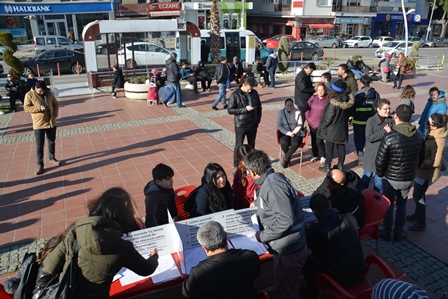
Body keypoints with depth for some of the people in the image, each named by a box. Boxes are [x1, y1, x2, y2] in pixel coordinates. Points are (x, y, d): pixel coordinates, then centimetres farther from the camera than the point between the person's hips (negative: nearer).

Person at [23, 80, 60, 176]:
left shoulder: (49, 93, 3)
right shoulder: (29, 95, -8)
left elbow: (56, 103, 12)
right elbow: (26, 108, -10)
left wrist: (55, 113, -5)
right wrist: (39, 108, -23)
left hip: (51, 122, 4)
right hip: (38, 124, -4)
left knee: (52, 142, 17)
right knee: (39, 145, 0)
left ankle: (52, 158, 37)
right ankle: (40, 165, 7)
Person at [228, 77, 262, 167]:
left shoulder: (254, 93, 3)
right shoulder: (235, 95, -11)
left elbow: (259, 106, 14)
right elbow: (230, 110, -14)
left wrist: (258, 118, 5)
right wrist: (245, 109, -21)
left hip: (253, 124, 5)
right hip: (241, 125, -4)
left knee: (252, 145, 16)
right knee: (239, 145, 3)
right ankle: (236, 165, 17)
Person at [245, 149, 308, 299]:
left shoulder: (272, 184, -25)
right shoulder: (275, 179, 5)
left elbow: (285, 220, -31)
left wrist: (261, 236, -18)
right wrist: (259, 205, 33)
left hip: (288, 251, -9)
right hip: (291, 247, 9)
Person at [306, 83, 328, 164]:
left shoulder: (328, 99, -9)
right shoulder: (313, 98, 2)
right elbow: (307, 107, 8)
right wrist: (308, 117, 1)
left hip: (322, 124, -4)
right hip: (312, 123, 4)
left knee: (319, 141, -8)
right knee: (314, 140, 14)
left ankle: (323, 156, 14)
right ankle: (315, 155, 31)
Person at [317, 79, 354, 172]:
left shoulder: (333, 103, -26)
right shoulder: (348, 101, -6)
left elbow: (328, 117, -19)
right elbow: (349, 113, 8)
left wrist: (323, 127, -5)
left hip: (332, 130, -6)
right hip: (343, 129, 6)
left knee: (329, 148, 6)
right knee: (341, 147, 16)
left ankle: (327, 167, 16)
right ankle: (340, 165, 26)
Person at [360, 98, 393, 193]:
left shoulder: (391, 120, -2)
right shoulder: (371, 121, -13)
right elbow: (369, 138, -20)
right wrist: (384, 131, -21)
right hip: (372, 154, -3)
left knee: (380, 177, 14)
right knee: (367, 175, 12)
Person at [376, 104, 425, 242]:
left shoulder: (389, 137, -25)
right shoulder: (419, 136, -7)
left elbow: (380, 161, -19)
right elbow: (421, 158, 5)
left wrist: (380, 174, 0)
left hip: (391, 178, -4)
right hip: (409, 178, 4)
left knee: (388, 206, 15)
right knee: (401, 205, 22)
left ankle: (386, 233, 29)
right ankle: (398, 232, 34)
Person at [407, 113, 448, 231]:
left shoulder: (437, 141, -29)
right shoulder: (432, 134, -1)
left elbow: (435, 162, -25)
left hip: (427, 173, -9)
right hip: (422, 170, 9)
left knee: (418, 196, 4)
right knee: (418, 194, 23)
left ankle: (421, 223, 19)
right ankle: (417, 214, 43)